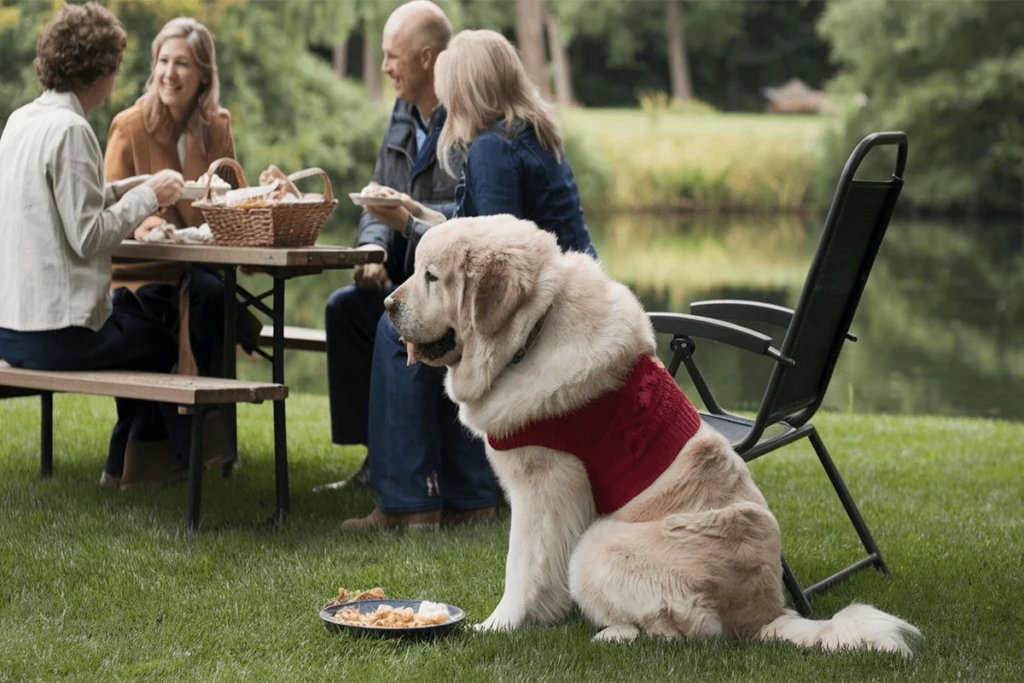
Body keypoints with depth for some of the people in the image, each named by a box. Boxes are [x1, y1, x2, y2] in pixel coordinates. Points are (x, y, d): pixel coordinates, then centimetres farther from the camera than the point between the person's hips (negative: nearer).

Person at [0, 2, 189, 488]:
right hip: (55, 333, -9)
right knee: (163, 337, 14)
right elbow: (87, 237, -20)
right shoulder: (69, 130, -18)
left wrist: (128, 190, 13)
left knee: (130, 305, 30)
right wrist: (147, 197, -8)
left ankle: (124, 462, 35)